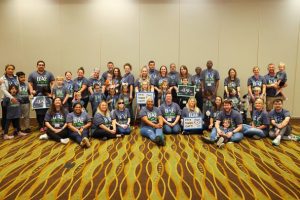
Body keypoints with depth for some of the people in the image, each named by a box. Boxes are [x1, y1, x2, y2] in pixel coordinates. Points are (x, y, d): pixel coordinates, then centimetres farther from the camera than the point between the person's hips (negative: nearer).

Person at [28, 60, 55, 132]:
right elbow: (30, 84, 5)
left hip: (47, 96, 0)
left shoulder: (49, 74, 8)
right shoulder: (32, 74, 7)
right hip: (37, 96, 0)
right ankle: (41, 126, 10)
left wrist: (52, 92, -8)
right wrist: (31, 90, -13)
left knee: (47, 111, -1)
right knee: (39, 112, 1)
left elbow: (53, 83, 4)